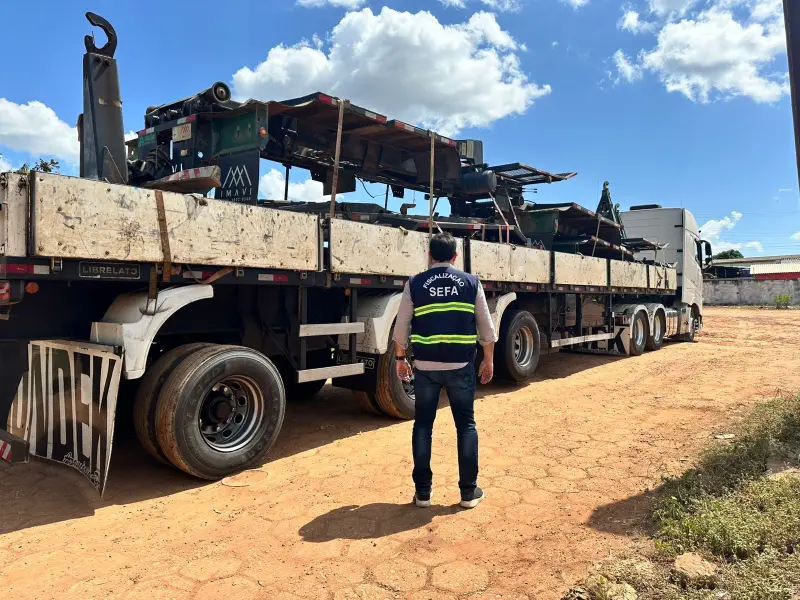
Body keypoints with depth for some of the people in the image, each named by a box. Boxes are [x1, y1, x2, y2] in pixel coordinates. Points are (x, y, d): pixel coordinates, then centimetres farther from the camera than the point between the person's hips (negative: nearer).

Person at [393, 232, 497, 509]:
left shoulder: (414, 284, 0)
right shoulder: (471, 283, 2)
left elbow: (401, 327, 2)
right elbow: (486, 328, 5)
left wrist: (400, 358, 15)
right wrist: (488, 360, 16)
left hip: (425, 366, 0)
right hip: (461, 366, 1)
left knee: (423, 425, 12)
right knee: (466, 425, 12)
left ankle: (423, 492, 16)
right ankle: (469, 491, 17)